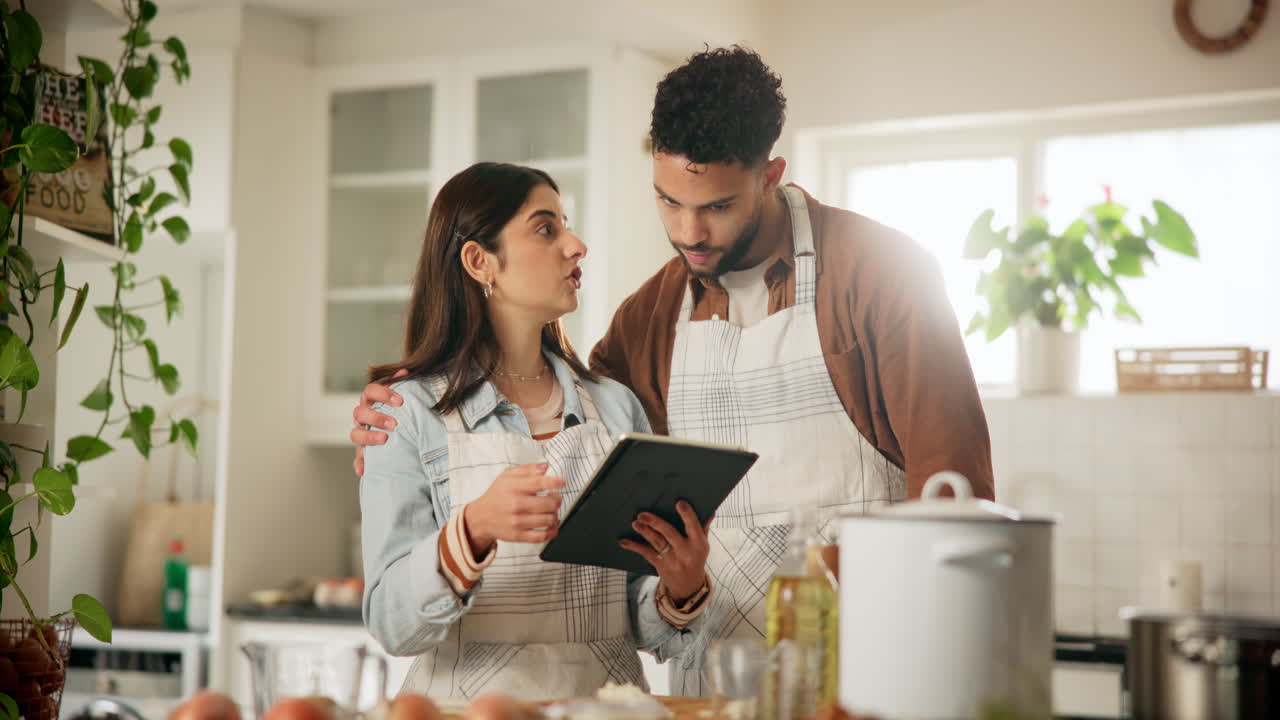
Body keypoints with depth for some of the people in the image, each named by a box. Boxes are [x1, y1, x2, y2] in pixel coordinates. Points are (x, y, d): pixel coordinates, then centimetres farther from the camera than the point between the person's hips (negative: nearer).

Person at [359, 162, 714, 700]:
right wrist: (473, 530, -24)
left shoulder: (616, 407, 10)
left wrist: (681, 590, -8)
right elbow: (391, 624, -8)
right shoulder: (409, 411, 0)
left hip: (606, 697, 4)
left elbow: (645, 628, 12)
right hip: (473, 701, -3)